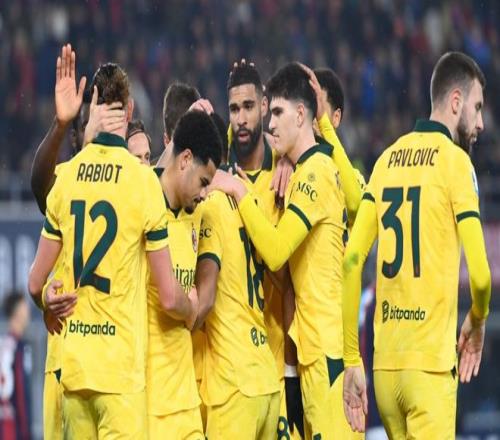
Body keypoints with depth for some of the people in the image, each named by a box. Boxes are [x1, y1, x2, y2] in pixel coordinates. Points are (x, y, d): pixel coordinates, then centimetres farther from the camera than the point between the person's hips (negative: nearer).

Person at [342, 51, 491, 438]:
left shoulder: (387, 160, 11)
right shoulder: (455, 160, -5)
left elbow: (352, 260, 6)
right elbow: (480, 274, -12)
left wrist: (352, 361, 10)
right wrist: (477, 323, 9)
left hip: (385, 363, 6)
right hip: (430, 363, -6)